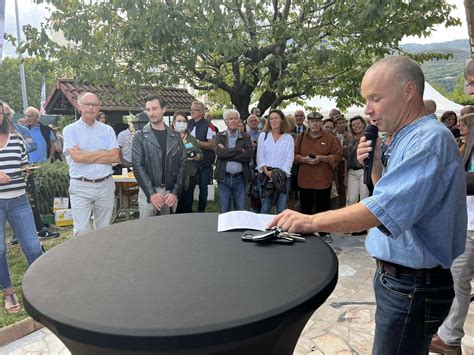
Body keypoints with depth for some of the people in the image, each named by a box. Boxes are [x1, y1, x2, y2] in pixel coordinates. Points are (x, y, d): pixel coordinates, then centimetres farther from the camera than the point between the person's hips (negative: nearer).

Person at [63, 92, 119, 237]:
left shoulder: (107, 130, 7)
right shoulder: (70, 130, 0)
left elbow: (115, 156, -6)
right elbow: (77, 157, -14)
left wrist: (85, 155, -9)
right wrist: (104, 153, -7)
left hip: (105, 185, 3)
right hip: (80, 187, -2)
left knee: (104, 229, 13)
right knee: (81, 231, -1)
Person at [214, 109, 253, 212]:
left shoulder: (246, 137, 4)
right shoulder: (219, 136, 6)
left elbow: (249, 155, -11)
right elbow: (219, 152, -13)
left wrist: (227, 153, -13)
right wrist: (239, 150, -15)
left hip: (240, 178, 0)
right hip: (224, 178, 0)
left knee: (240, 210, 8)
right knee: (224, 211, 9)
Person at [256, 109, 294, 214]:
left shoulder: (288, 138, 5)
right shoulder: (263, 136, 8)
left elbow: (290, 158, -1)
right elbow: (260, 156, 3)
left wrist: (281, 173, -13)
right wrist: (266, 171, -10)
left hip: (283, 176, 0)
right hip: (266, 175, 1)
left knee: (282, 209, 3)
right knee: (265, 208, 4)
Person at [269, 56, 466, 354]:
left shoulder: (430, 139, -21)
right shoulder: (405, 139, 11)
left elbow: (385, 209, -32)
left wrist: (312, 222, -32)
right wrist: (376, 165, 0)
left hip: (414, 286, -9)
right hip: (397, 275, 9)